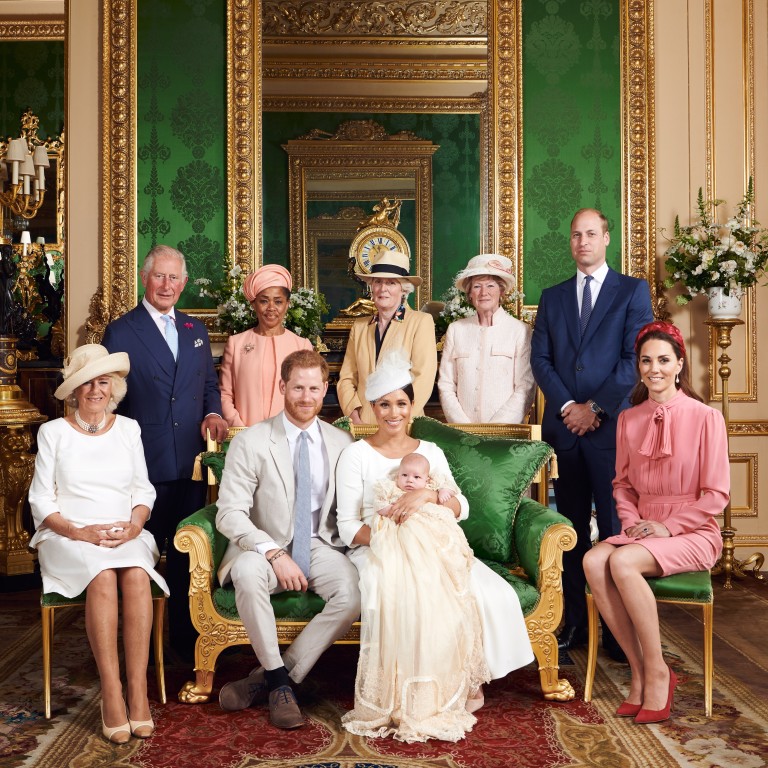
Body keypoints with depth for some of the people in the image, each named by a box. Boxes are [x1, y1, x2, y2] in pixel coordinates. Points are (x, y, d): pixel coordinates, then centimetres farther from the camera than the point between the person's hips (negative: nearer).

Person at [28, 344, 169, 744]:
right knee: (103, 576, -34)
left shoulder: (128, 428, 13)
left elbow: (144, 489, 13)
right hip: (70, 539, -2)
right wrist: (79, 531, -13)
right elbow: (41, 500, 3)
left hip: (126, 536, 2)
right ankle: (111, 693, -28)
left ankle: (138, 690, -28)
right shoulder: (54, 432, 6)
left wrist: (135, 524, -8)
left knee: (136, 575, -32)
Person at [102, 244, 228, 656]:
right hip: (145, 463, -4)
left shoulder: (195, 329, 14)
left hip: (190, 462, 4)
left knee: (185, 554, 10)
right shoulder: (121, 331, -1)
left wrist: (213, 413, -2)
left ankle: (184, 637, 24)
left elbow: (209, 383, 20)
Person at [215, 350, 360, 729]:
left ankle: (265, 678, -14)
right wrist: (275, 554, -24)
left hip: (320, 547, 3)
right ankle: (280, 681, -16)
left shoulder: (342, 443, 6)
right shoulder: (250, 442, -5)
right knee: (247, 572, -37)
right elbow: (230, 513, -12)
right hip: (265, 548, -2)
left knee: (354, 592, -28)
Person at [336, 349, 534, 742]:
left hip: (430, 550, 4)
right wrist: (386, 539, -21)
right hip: (375, 551, -3)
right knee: (402, 601, -36)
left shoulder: (430, 452, 14)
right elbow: (347, 526, -3)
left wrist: (427, 495, -20)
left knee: (493, 594, -22)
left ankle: (464, 679, -4)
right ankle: (399, 697, -15)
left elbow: (461, 508, 0)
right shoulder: (356, 455, 3)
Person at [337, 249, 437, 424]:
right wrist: (355, 419, -4)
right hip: (363, 425, 3)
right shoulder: (359, 326, 15)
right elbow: (346, 378, 12)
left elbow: (423, 378, -5)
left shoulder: (421, 322, 3)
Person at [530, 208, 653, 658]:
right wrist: (567, 406, -6)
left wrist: (596, 408, -10)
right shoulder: (552, 297, 16)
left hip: (610, 426, -3)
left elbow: (634, 358, -4)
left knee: (615, 528, -2)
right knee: (572, 529, 7)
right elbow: (540, 359, 8)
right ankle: (574, 625, 14)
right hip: (564, 426, 3)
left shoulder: (633, 291, 5)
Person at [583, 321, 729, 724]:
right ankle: (639, 671, -15)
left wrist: (668, 526, -14)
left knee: (623, 562, -32)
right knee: (593, 561, -27)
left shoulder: (706, 417, -5)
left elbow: (717, 494, -6)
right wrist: (632, 521, -3)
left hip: (692, 533, -5)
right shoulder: (629, 419, 10)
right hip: (642, 529, 5)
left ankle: (657, 672, -14)